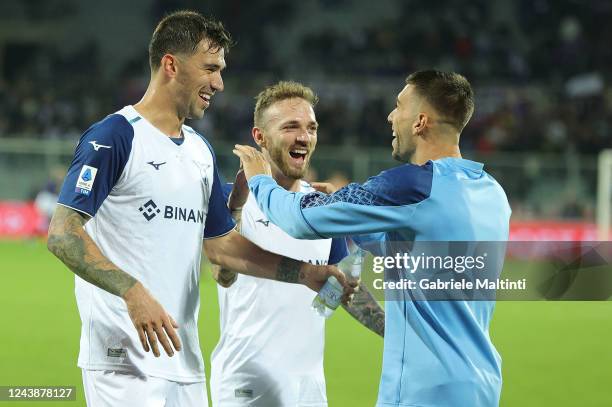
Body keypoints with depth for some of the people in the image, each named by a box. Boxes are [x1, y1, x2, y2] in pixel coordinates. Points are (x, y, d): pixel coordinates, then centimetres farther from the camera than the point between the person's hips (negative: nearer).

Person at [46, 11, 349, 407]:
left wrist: (306, 273, 12)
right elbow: (63, 235, -15)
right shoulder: (115, 136, -8)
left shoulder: (200, 149, 17)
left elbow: (222, 244, 22)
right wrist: (133, 291, -26)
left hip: (185, 358, 8)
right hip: (124, 357, -8)